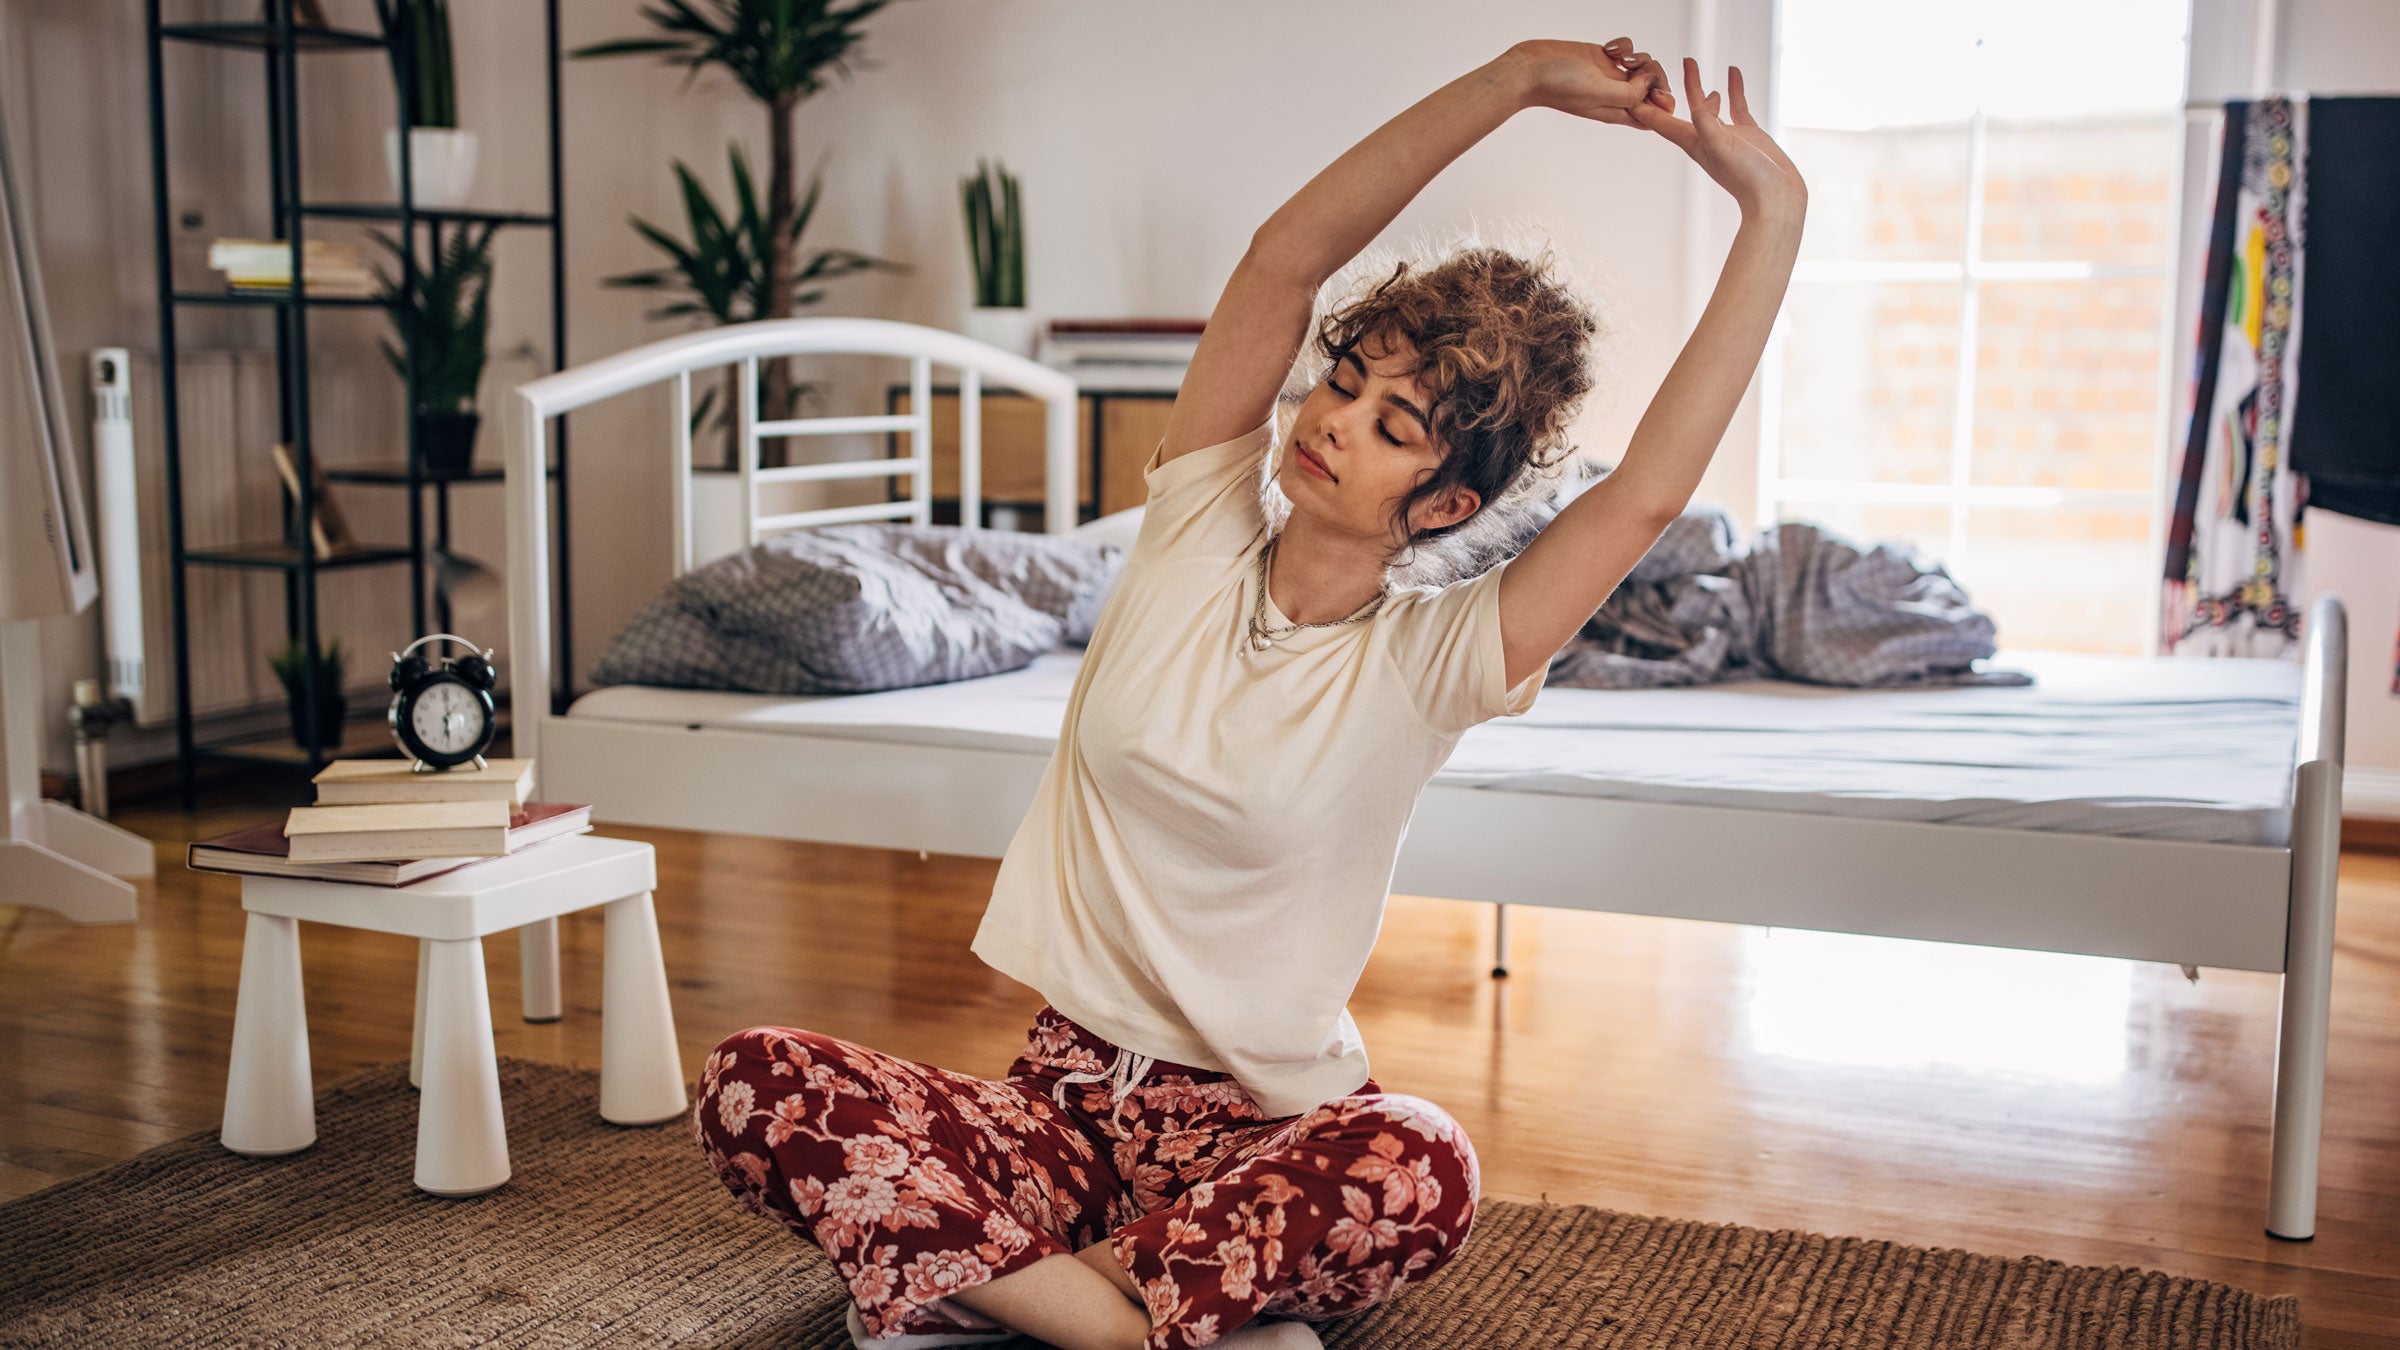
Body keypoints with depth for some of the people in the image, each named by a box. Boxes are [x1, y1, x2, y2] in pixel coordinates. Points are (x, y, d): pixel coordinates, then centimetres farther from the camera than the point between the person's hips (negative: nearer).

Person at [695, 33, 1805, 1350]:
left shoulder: (1430, 661, -8)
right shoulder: (1197, 536, -1)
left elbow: (1649, 490, -19)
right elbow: (1287, 255, -9)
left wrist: (1773, 210, -17)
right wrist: (1515, 77, -17)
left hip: (1258, 1130, -2)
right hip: (1062, 1093, 2)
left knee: (1422, 1166, -37)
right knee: (753, 1083, -22)